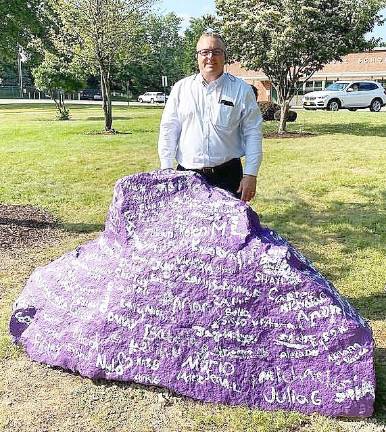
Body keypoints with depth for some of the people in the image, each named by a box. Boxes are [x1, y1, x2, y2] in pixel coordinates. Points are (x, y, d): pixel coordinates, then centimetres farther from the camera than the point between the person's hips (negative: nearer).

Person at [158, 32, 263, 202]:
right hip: (187, 175, 1)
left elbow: (253, 134, 1)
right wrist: (166, 170, 0)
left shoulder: (242, 90, 4)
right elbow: (168, 130, 7)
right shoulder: (181, 88, 8)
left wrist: (251, 175, -6)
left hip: (228, 175, -1)